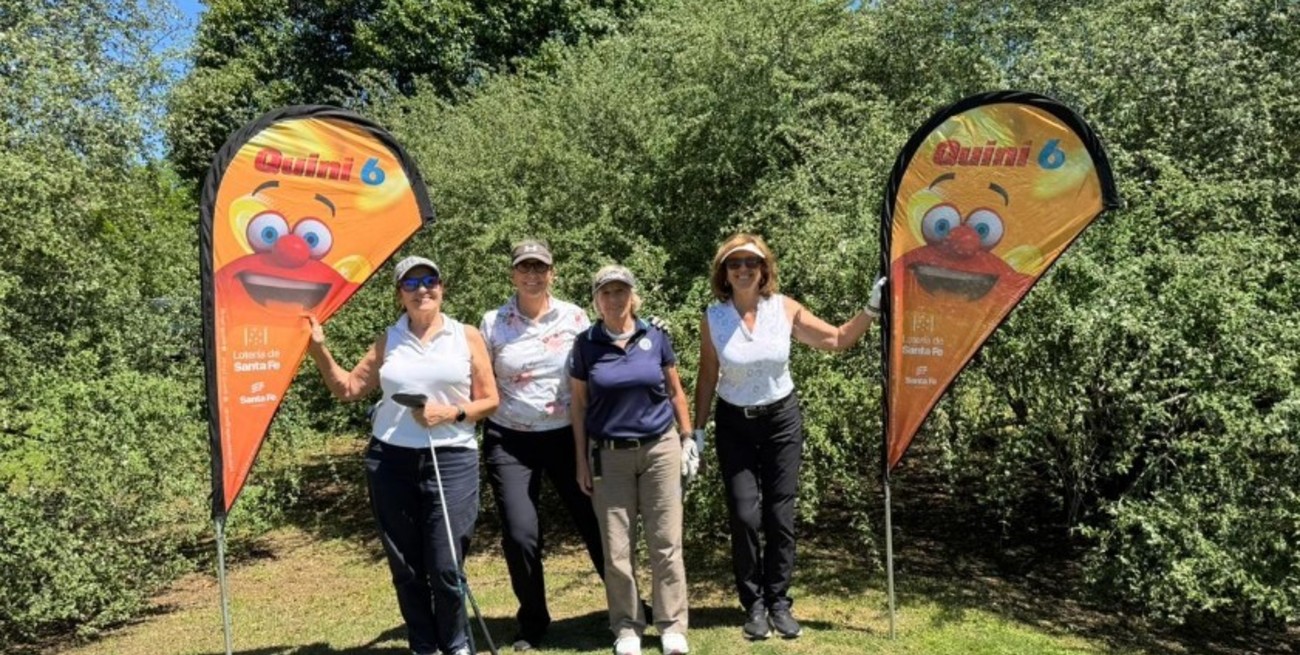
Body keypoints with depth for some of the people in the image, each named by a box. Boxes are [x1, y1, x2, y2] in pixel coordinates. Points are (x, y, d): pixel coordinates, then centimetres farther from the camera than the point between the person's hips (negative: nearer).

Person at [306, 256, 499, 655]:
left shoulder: (466, 337, 5)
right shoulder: (388, 341, 10)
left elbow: (490, 401, 3)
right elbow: (348, 389, 12)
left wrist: (451, 414, -12)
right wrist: (319, 349, 4)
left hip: (451, 460, -2)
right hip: (390, 462, 3)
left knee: (445, 566, -4)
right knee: (405, 567, 9)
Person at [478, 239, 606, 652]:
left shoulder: (574, 318, -1)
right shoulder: (492, 323, -1)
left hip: (567, 436, 0)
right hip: (509, 441, 0)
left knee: (595, 522, 4)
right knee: (520, 536, -5)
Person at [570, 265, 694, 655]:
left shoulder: (655, 338, 0)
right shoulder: (586, 345, -2)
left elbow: (675, 392, 8)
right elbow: (578, 404, 3)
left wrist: (688, 440, 5)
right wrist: (581, 460, 1)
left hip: (660, 448, 0)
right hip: (609, 455, 0)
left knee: (666, 543, 5)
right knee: (617, 548, 6)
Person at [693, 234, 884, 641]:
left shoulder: (784, 309, -7)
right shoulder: (713, 318, -9)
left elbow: (838, 340, -1)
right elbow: (707, 377, -2)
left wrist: (872, 309, -13)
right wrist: (696, 431, -1)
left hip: (782, 420, 1)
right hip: (734, 425, -1)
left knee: (780, 515, 6)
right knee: (745, 516, -3)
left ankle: (779, 602, 22)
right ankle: (754, 605, 16)